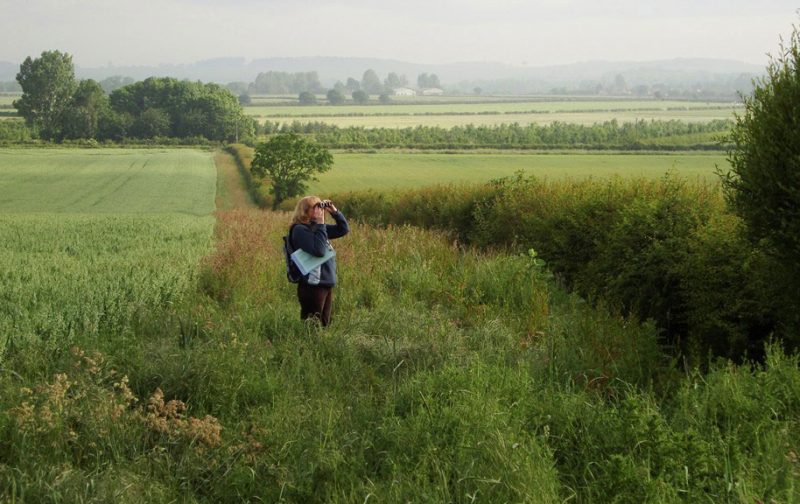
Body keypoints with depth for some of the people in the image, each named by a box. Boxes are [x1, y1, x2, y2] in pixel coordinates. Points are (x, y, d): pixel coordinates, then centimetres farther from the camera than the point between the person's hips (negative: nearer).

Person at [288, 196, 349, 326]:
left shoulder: (317, 227, 12)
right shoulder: (300, 230, -12)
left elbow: (344, 229, 18)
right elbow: (319, 251, -23)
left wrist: (334, 212, 5)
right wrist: (320, 224, -18)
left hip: (327, 284, 9)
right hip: (313, 286, -9)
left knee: (324, 325, 14)